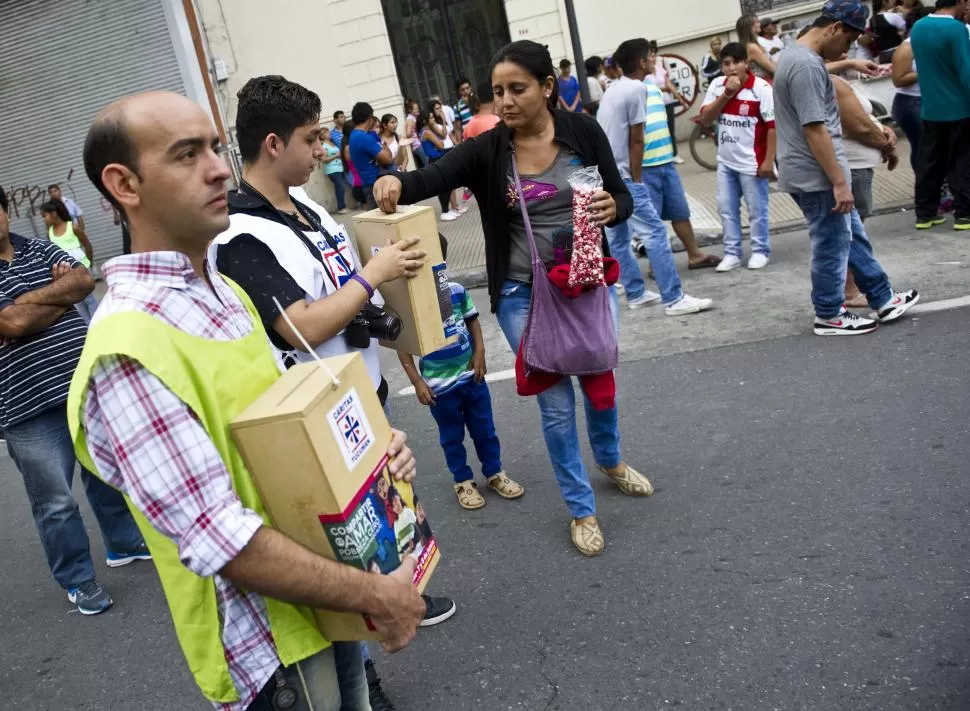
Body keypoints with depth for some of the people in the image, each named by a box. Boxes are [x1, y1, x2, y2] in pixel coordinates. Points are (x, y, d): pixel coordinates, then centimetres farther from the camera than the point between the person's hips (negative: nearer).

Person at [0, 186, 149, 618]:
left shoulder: (41, 250, 8)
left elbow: (84, 282, -3)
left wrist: (38, 297, -14)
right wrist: (61, 291, -7)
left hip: (88, 384, 6)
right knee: (55, 502, 4)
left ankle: (124, 543, 40)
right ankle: (77, 580, 21)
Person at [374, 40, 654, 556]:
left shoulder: (583, 132, -6)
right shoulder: (486, 149, -8)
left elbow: (623, 198, 1)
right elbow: (432, 178, -20)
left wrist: (611, 209, -23)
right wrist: (394, 181, -42)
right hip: (524, 295, -2)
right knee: (556, 403, 5)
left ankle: (610, 460, 52)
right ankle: (581, 509, 24)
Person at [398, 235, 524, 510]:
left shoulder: (457, 291, -7)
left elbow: (472, 321, 8)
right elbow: (402, 345, -11)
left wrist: (479, 353, -3)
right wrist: (416, 382, -12)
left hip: (471, 374, 3)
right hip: (439, 384, -3)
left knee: (484, 429, 17)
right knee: (451, 436, 15)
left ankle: (495, 473, 36)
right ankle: (463, 481, 33)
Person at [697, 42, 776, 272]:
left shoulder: (761, 88, -13)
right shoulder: (717, 85, 2)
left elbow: (773, 125, -12)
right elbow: (705, 118, -4)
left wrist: (768, 160, -15)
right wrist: (726, 94, -15)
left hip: (752, 162, -5)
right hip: (725, 161, 5)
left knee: (756, 210, 5)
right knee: (727, 209, 10)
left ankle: (760, 251, 20)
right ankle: (732, 253, 20)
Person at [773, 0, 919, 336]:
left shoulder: (795, 55, 12)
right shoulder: (807, 65, -22)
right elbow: (815, 129, -25)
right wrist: (839, 182, -22)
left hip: (813, 173, 11)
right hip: (817, 176, -11)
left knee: (853, 237, 18)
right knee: (832, 246, 1)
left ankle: (883, 299, 28)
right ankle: (829, 316, 15)